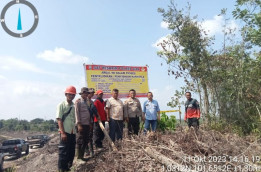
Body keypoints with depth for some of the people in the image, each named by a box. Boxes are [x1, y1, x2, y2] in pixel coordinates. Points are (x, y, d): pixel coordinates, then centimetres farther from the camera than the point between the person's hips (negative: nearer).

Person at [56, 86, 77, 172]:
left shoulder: (75, 106, 8)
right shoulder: (61, 105, -6)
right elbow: (59, 119, -10)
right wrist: (63, 133, -16)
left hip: (73, 132, 5)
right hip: (65, 132, -5)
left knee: (72, 151, 12)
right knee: (63, 151, 0)